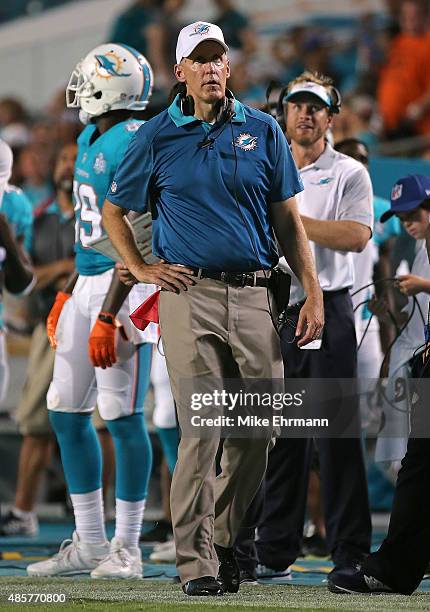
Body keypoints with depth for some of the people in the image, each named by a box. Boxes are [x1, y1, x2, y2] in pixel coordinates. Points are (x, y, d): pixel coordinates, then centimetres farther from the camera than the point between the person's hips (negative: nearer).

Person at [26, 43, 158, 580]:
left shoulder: (136, 144, -16)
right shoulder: (90, 140, 14)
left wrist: (107, 316, -22)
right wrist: (68, 295, 23)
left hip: (124, 288, -10)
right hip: (87, 284, 10)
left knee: (122, 416, -6)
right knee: (67, 413, 10)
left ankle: (126, 549, 1)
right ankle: (89, 543, 17)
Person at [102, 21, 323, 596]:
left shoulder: (263, 131, 10)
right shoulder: (157, 137, 6)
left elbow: (287, 219, 12)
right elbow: (113, 210, 16)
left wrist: (313, 292, 5)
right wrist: (142, 270, 4)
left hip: (253, 295, 3)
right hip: (189, 295, -3)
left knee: (256, 431, 5)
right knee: (200, 433, -9)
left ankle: (222, 537, 23)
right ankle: (196, 561, -6)